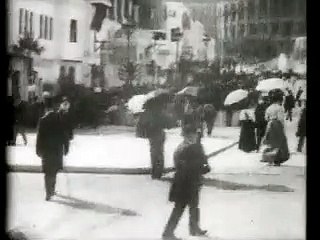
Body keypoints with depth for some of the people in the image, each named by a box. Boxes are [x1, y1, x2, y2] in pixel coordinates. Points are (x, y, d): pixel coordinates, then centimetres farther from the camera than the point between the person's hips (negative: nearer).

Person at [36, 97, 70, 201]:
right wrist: (66, 148, 7)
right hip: (58, 149, 3)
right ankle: (52, 190, 31)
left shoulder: (43, 120, -14)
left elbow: (40, 136, -11)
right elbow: (65, 135, -3)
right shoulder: (60, 118, -7)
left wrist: (38, 150, -2)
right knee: (54, 171, 20)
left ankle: (49, 193, 1)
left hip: (47, 150, -3)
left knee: (48, 172, 4)